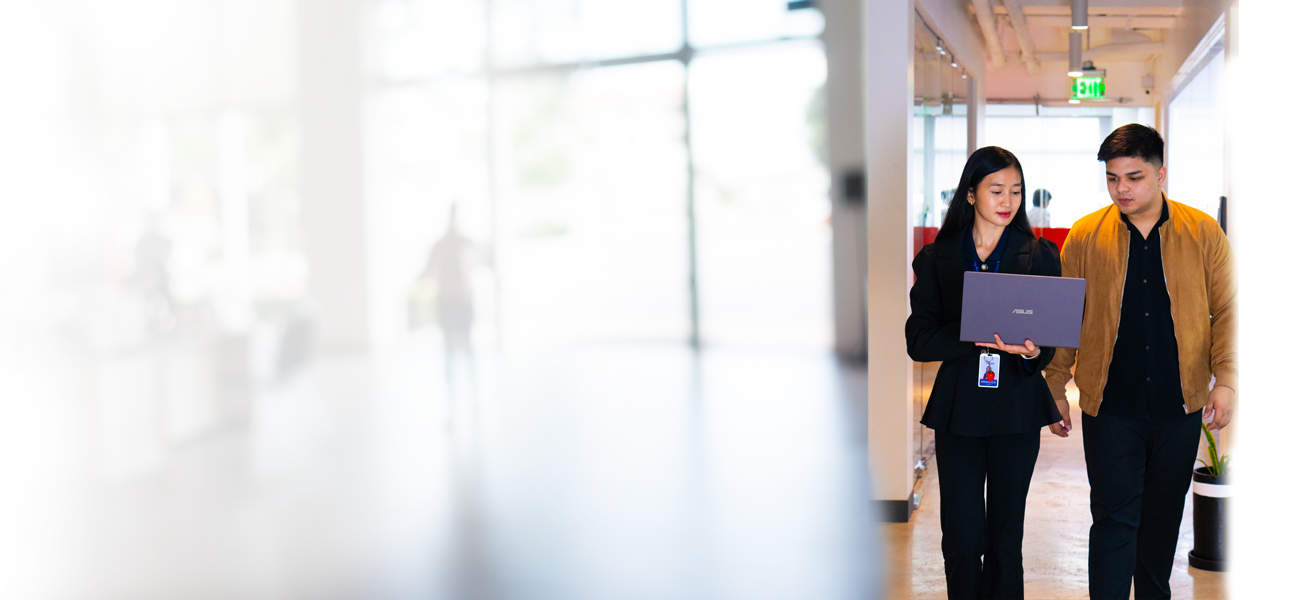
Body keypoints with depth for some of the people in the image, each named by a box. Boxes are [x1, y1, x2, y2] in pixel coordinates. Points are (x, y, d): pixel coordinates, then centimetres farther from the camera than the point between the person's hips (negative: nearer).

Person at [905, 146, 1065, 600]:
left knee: (1006, 536, 9)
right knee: (962, 537, -1)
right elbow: (918, 340, -3)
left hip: (1017, 408, 1)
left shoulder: (1039, 255, 6)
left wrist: (1033, 351, -19)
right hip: (958, 409, -1)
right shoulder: (937, 258, 4)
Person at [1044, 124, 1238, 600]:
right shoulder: (1085, 236, -1)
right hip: (1111, 405, -2)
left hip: (1180, 404, 2)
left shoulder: (1204, 232, 1)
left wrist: (1226, 380, -6)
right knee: (1114, 517, -4)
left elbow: (1228, 309, 4)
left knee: (1164, 517, 16)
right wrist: (1054, 389, 2)